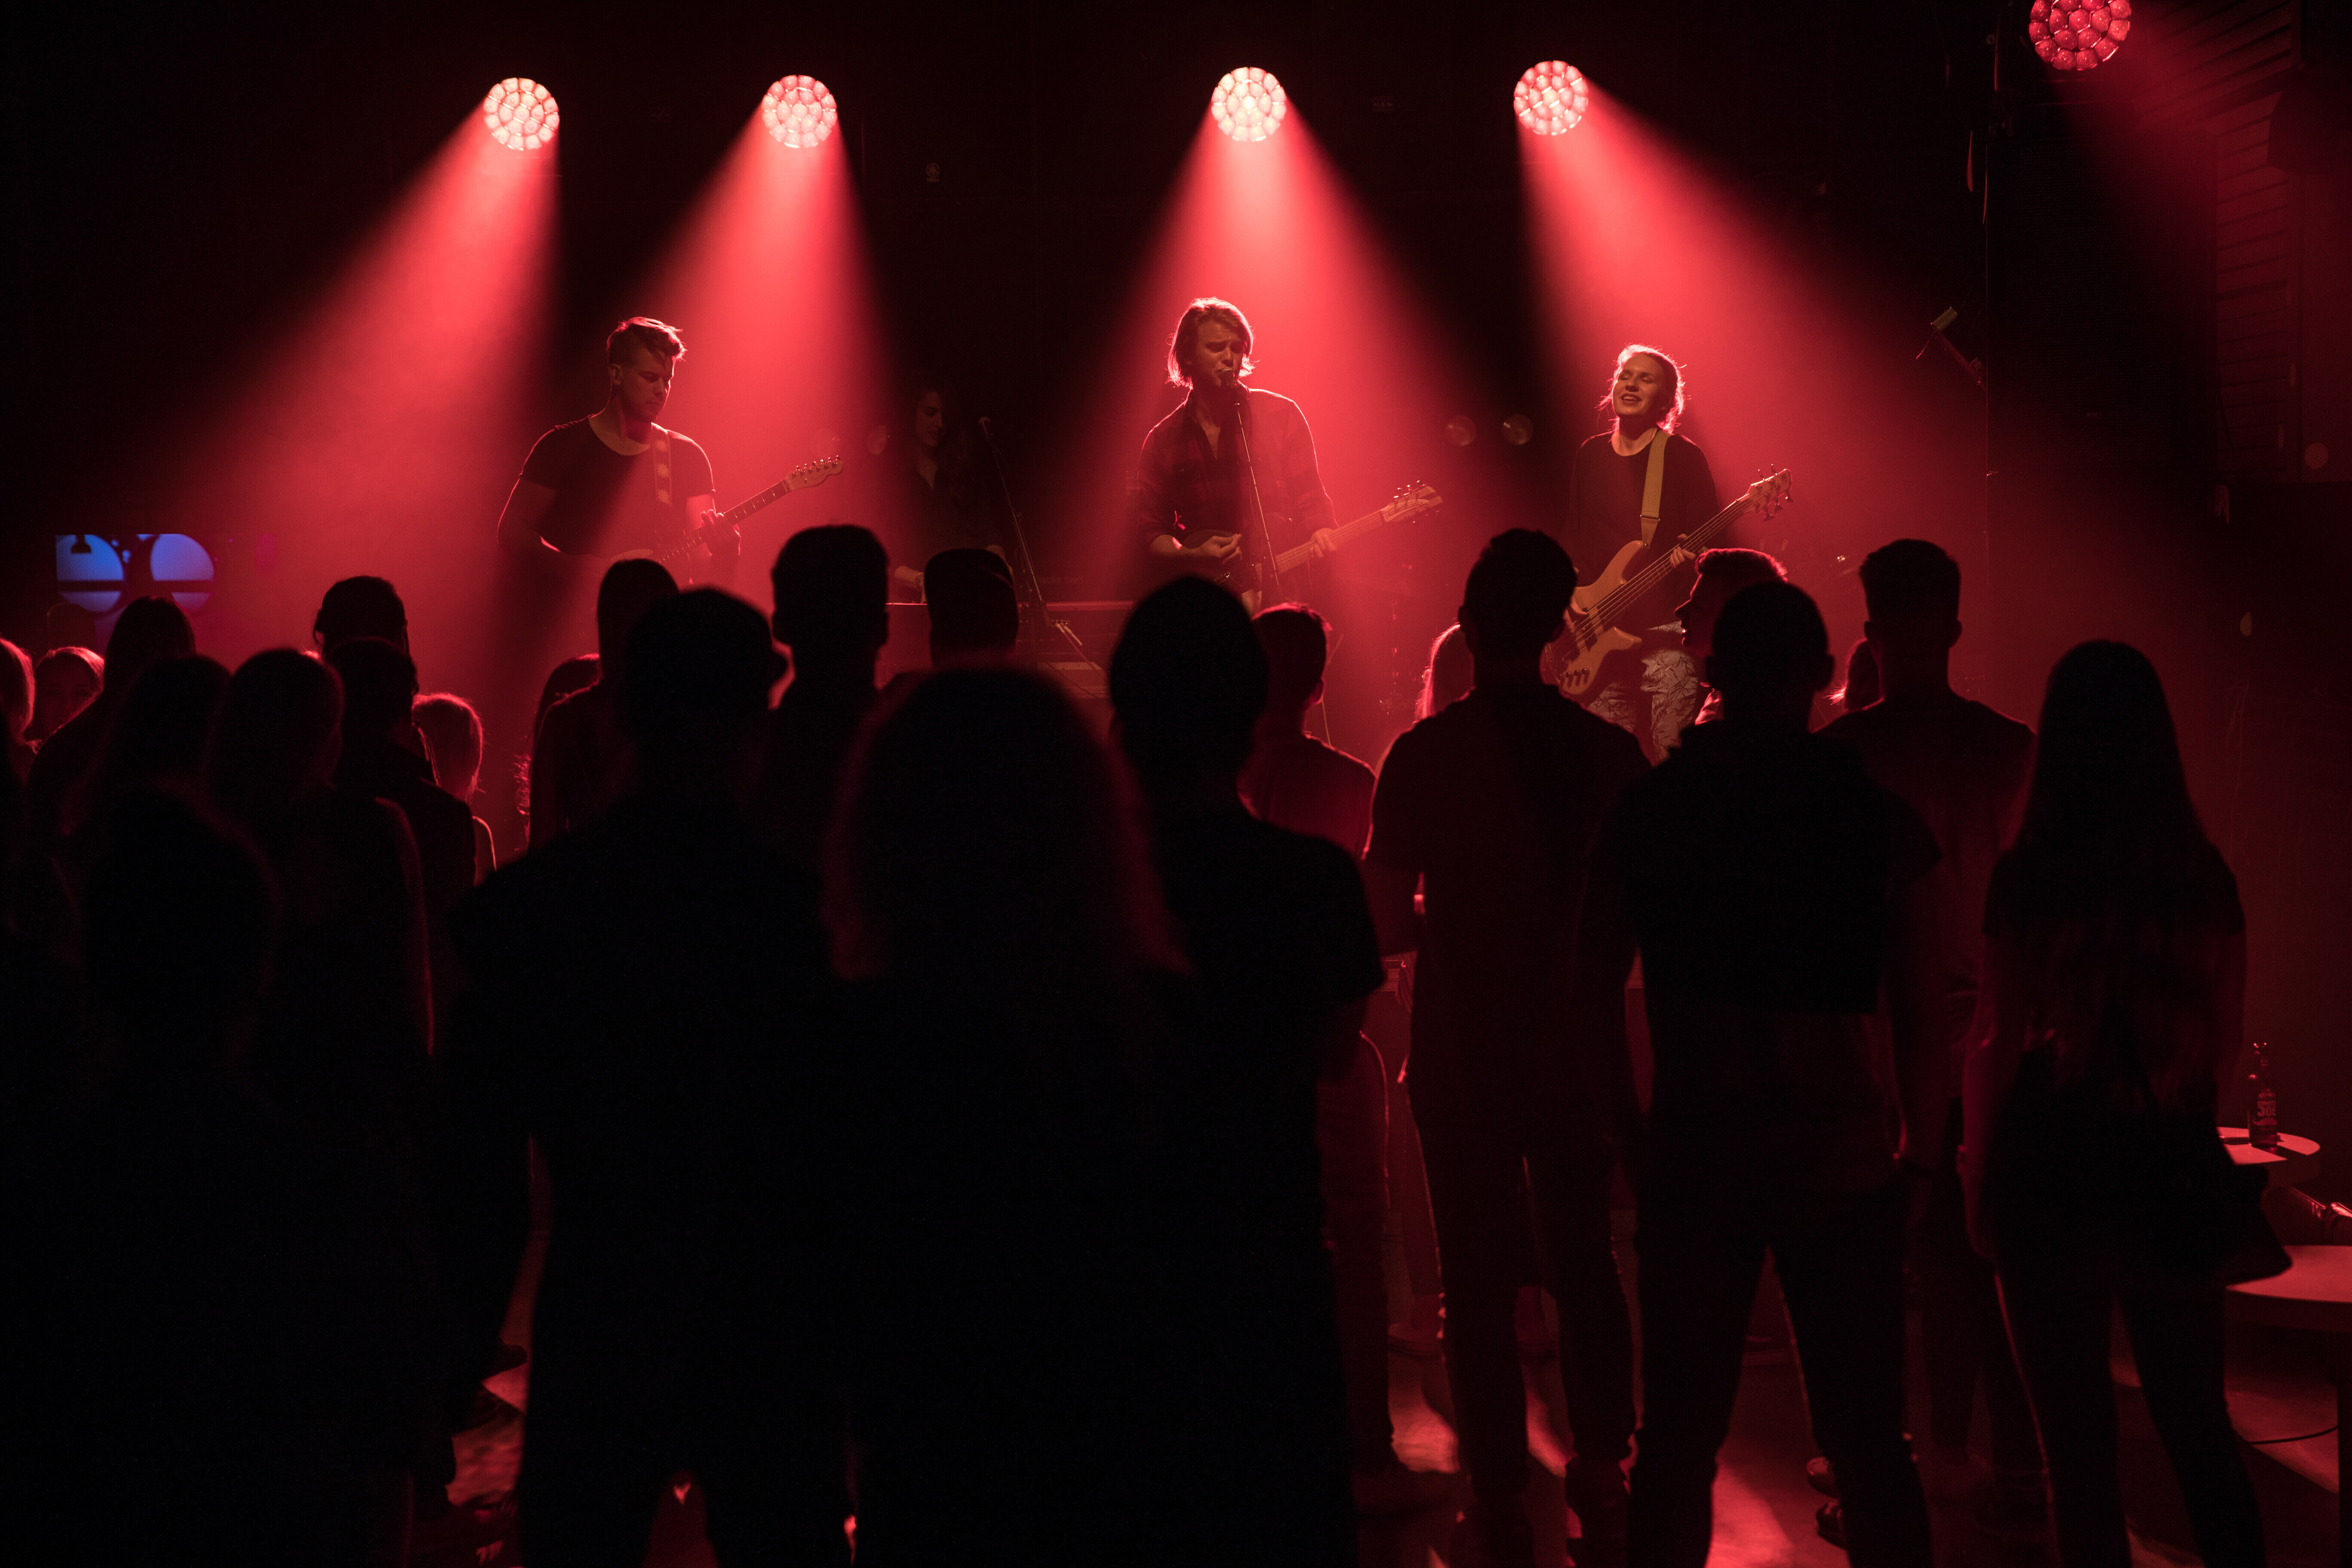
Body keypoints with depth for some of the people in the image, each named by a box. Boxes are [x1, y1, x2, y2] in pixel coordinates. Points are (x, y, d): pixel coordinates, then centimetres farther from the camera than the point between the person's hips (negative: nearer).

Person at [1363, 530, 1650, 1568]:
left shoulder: (1426, 754, -12)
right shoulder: (1609, 751, -5)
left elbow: (1388, 925, -11)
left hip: (1463, 1057, -3)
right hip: (1576, 1047, 3)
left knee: (1479, 1280, 6)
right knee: (1585, 1263, 16)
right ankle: (1601, 1483, 21)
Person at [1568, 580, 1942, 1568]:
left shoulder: (1648, 809, 0)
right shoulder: (1881, 818, -3)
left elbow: (1594, 995, 2)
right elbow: (1919, 1013, -3)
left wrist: (1629, 1126, 14)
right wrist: (1919, 1147, 10)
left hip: (1695, 1145, 1)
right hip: (1840, 1145, 0)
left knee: (1678, 1439, 9)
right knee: (1867, 1440, 8)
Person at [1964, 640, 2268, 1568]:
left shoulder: (2026, 878, -11)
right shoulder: (2207, 879, -1)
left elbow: (1999, 1050, -7)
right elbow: (2227, 1052, 7)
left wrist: (1980, 1184, 5)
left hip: (2057, 1178, -3)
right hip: (2176, 1178, 4)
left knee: (2080, 1445, 6)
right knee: (2200, 1430, 17)